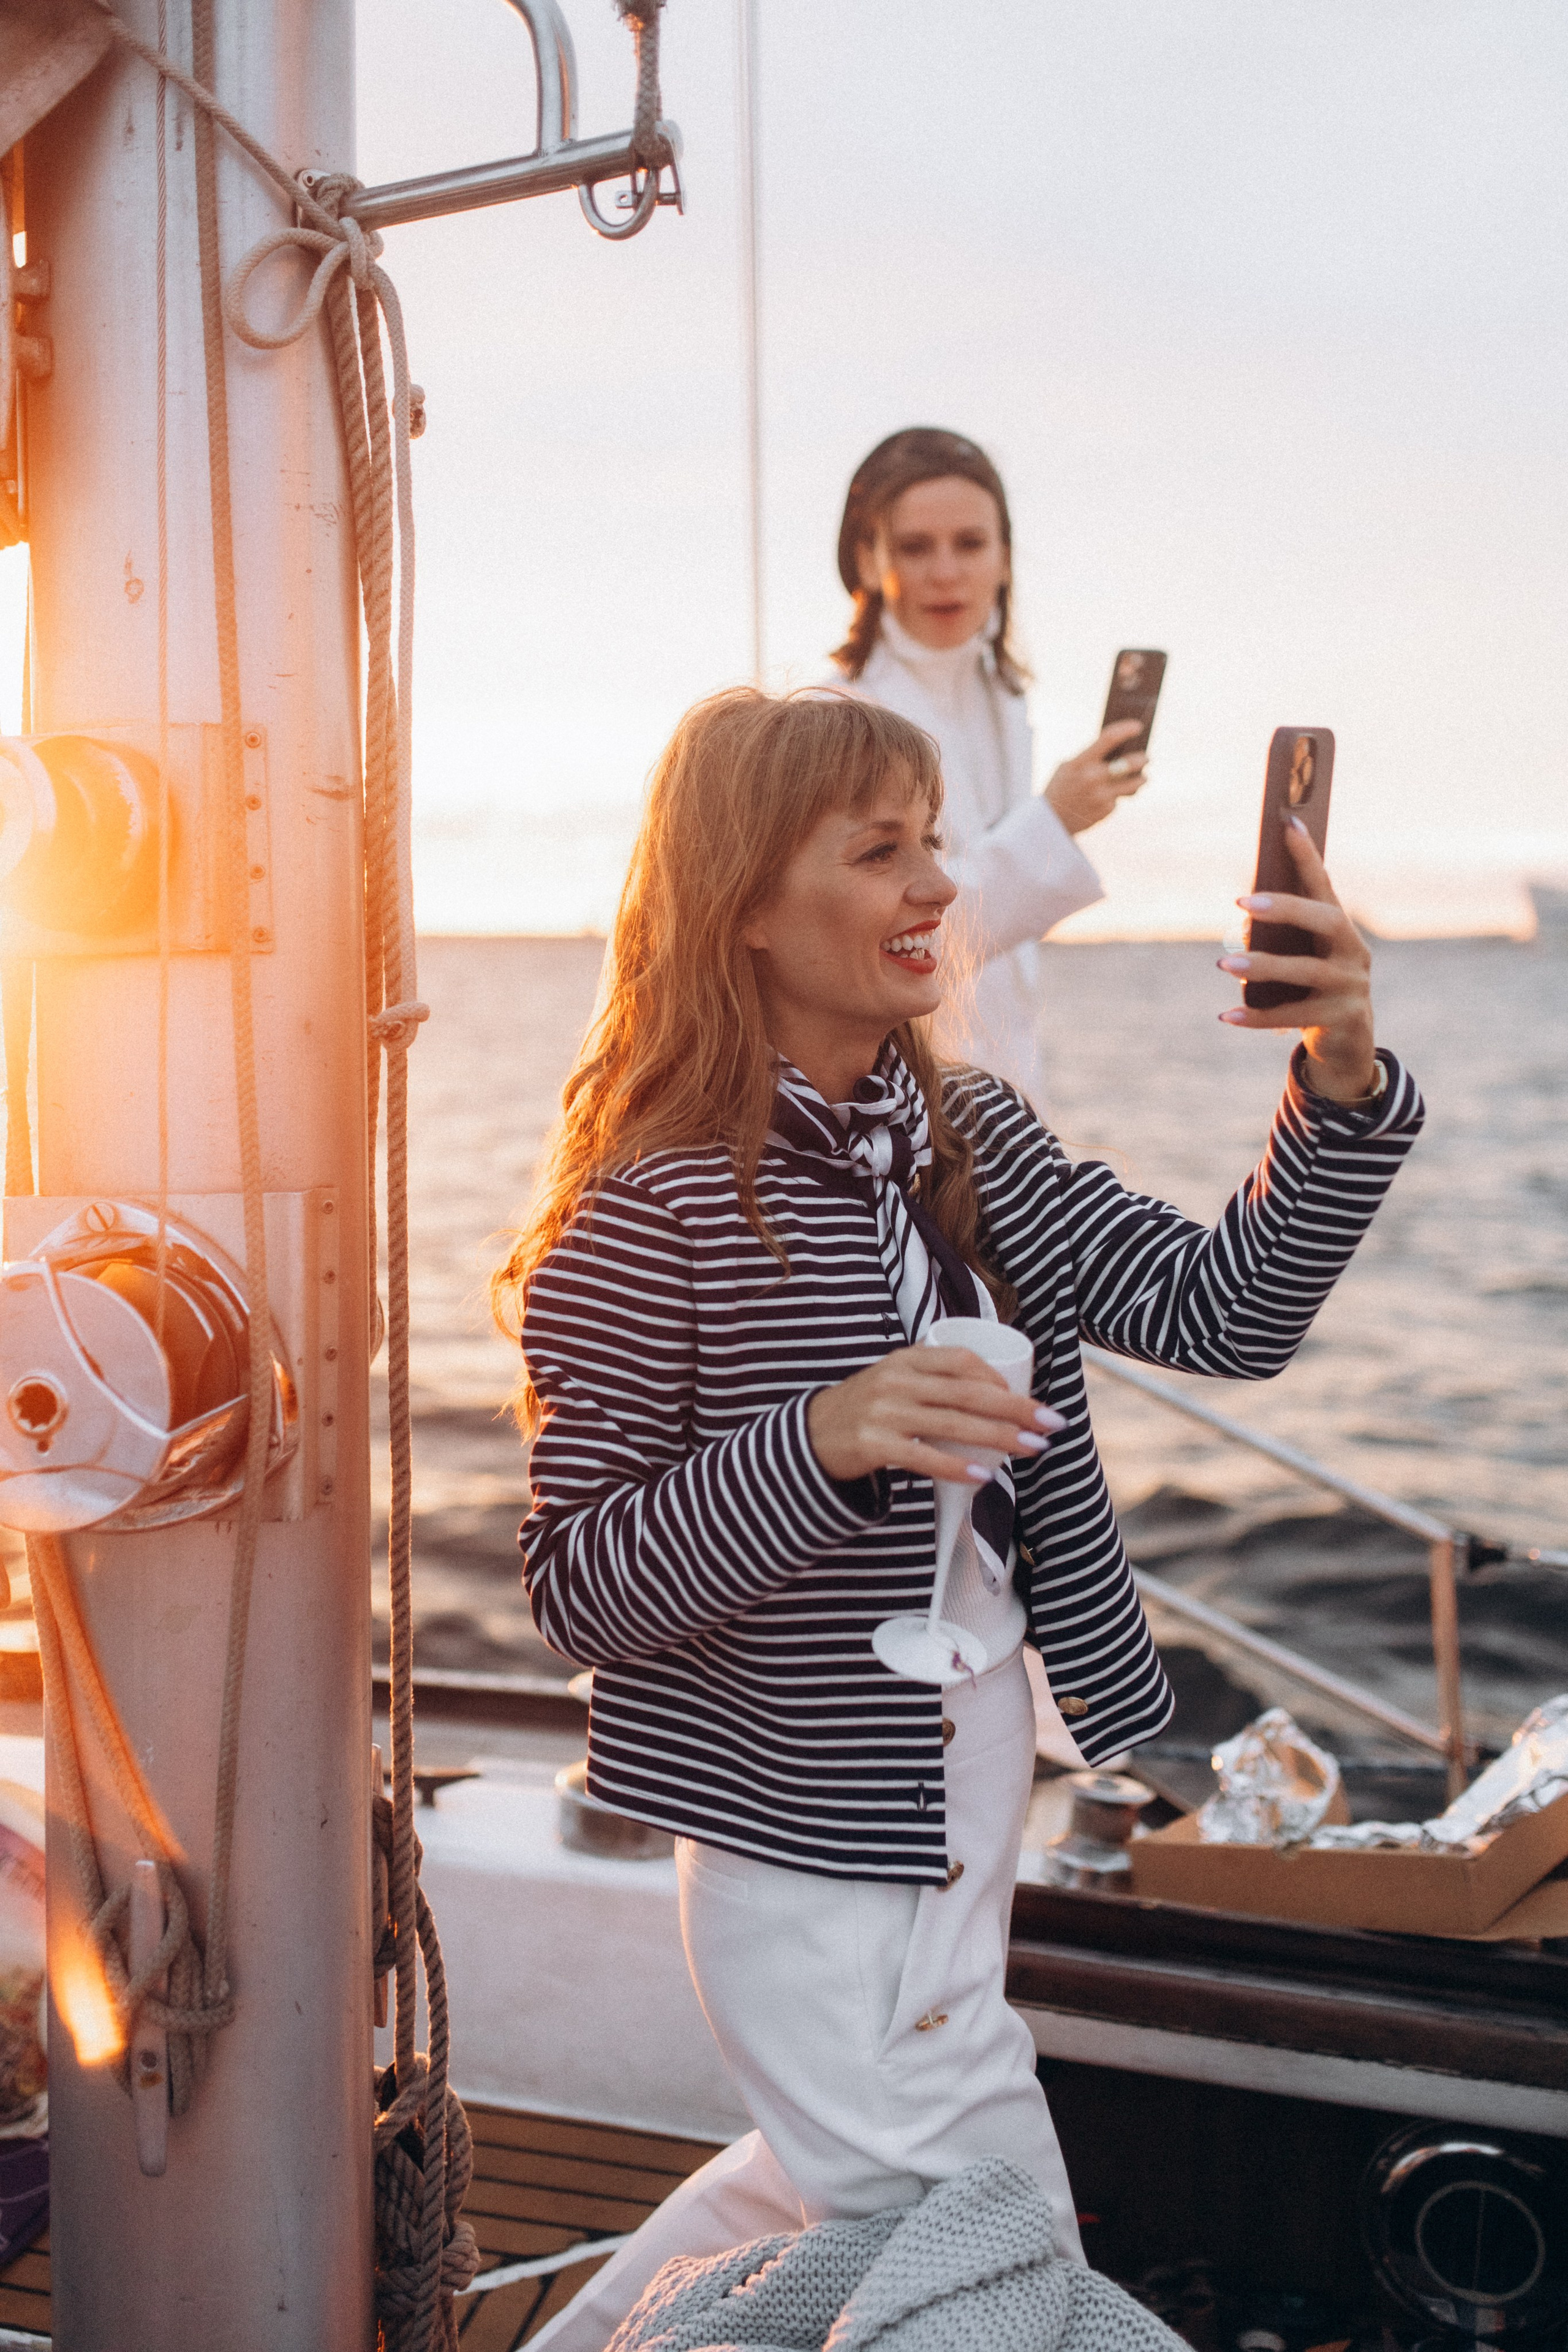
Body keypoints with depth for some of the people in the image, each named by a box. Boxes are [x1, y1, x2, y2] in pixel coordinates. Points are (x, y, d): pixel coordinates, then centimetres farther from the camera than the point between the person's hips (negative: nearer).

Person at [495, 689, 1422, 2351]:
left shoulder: (966, 1134, 3)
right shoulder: (656, 1212, -19)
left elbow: (1216, 1312, -2)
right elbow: (576, 1588, -19)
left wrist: (1342, 1086, -16)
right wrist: (820, 1444, -33)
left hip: (970, 1786, 8)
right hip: (812, 1835, -8)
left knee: (859, 2179, 26)